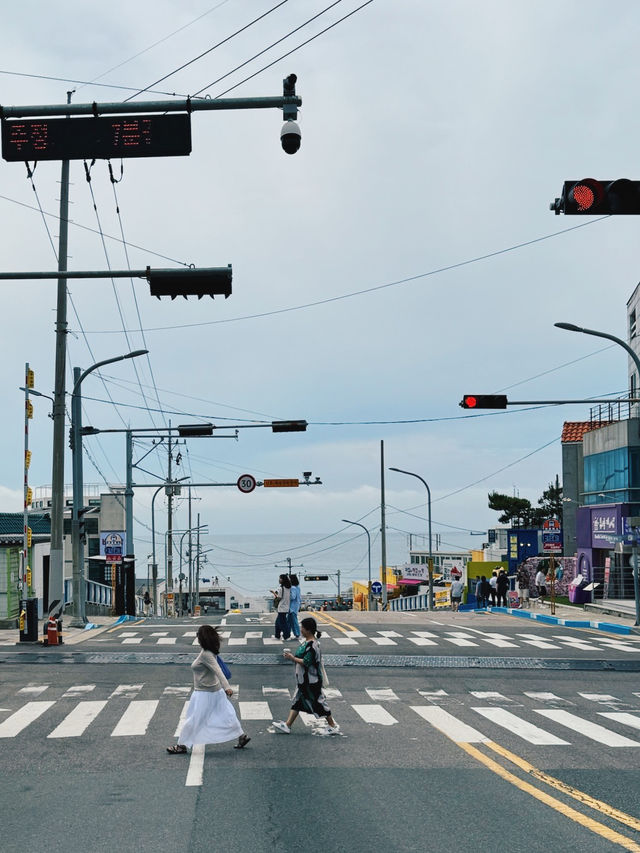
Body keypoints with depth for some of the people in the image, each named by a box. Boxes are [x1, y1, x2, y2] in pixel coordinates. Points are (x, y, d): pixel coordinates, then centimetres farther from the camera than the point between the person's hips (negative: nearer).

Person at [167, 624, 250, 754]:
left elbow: (218, 670, -34)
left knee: (192, 720, 2)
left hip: (205, 693, -9)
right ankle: (242, 736, 23)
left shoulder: (206, 655, -24)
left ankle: (182, 745, 11)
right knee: (226, 715, 17)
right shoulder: (210, 652, 4)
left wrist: (226, 687, -43)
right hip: (216, 690, 9)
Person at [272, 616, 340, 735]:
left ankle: (333, 726, 15)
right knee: (297, 701, 11)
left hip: (311, 681, -10)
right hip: (303, 680, 10)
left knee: (318, 702, 2)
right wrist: (292, 656, 6)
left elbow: (306, 662, -27)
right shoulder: (307, 642, 8)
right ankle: (287, 725, 15)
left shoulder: (311, 645, -24)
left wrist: (292, 658, -20)